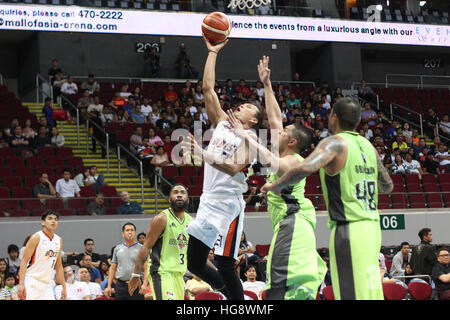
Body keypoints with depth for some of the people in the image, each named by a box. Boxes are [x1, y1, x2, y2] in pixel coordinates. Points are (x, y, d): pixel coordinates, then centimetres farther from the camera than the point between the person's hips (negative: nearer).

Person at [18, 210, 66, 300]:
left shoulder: (58, 240, 11)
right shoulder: (36, 238, -7)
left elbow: (58, 266, 19)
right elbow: (24, 261, -10)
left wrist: (64, 287, 15)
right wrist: (21, 284, -19)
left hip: (46, 284, 6)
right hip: (32, 282, -6)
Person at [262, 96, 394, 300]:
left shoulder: (335, 143, -8)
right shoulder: (368, 146, 15)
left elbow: (305, 168, -26)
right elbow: (388, 186, 26)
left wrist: (276, 186, -10)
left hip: (348, 230, -8)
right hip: (372, 228, 8)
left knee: (354, 294, -9)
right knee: (370, 293, 13)